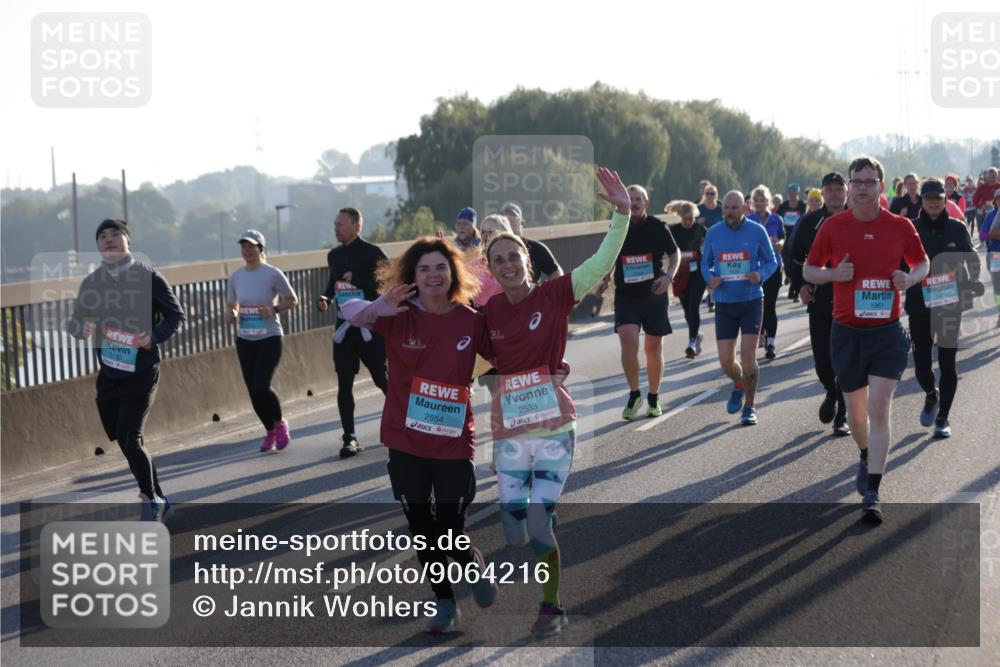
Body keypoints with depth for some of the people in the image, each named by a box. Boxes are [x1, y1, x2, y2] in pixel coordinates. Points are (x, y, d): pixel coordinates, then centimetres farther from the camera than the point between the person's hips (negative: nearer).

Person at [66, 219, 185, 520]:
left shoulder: (147, 277, -7)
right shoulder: (91, 282, 6)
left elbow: (176, 314, -1)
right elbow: (74, 322, 11)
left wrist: (154, 336, -19)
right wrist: (81, 327, -14)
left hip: (141, 373, -6)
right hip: (108, 374, 6)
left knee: (130, 440, -15)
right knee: (122, 440, 14)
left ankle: (151, 500, 3)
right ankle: (157, 498, 32)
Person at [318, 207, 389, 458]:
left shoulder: (372, 253, -8)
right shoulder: (334, 255, 12)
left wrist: (356, 280, -22)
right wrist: (325, 299, 5)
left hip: (369, 326, -5)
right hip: (343, 326, 5)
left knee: (382, 379, 3)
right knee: (344, 384, 0)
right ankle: (349, 438, 4)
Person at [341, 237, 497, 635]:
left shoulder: (472, 321, -4)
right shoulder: (399, 317, -8)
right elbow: (349, 312, -24)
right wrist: (375, 309, -47)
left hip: (454, 443, -1)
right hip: (406, 442, 1)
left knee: (451, 537, -2)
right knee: (422, 532, 11)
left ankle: (475, 566, 33)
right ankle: (444, 604, 31)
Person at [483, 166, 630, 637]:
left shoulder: (554, 295, -6)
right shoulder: (490, 310, 3)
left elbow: (602, 263, -16)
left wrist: (621, 214, -25)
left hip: (554, 430, -3)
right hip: (509, 434, 3)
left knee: (538, 525, -7)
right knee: (514, 529, 3)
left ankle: (553, 607, 13)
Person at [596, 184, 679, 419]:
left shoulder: (657, 227, -4)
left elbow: (675, 254, 6)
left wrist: (668, 276, -12)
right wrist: (605, 281, 1)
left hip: (654, 295, 0)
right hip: (625, 296, 1)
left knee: (654, 348, 7)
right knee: (628, 342, -17)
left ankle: (653, 398, 25)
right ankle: (634, 394, 1)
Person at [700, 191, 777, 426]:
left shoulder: (757, 231, -3)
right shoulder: (713, 233, 3)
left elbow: (771, 261, 4)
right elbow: (705, 264, 12)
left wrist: (760, 275, -18)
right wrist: (710, 279, -10)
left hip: (751, 301, -2)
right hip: (724, 303, 2)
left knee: (748, 355, -10)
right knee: (726, 362, 1)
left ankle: (749, 407, 4)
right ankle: (739, 385, 36)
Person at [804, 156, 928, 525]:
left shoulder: (901, 226, 0)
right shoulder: (832, 226, 0)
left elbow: (922, 262, 14)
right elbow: (809, 270, 8)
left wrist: (911, 278, -9)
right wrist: (833, 273, -13)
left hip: (887, 331, -1)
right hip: (847, 331, 1)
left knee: (879, 410, -12)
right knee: (857, 412, 12)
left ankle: (872, 494, -12)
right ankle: (866, 459, 44)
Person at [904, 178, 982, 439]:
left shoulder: (957, 228, 2)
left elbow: (971, 260, 9)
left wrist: (972, 283, -5)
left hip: (950, 305, 0)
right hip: (919, 305, 0)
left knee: (947, 362, 0)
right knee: (921, 361, 1)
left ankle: (942, 418, 10)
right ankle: (931, 395, 34)